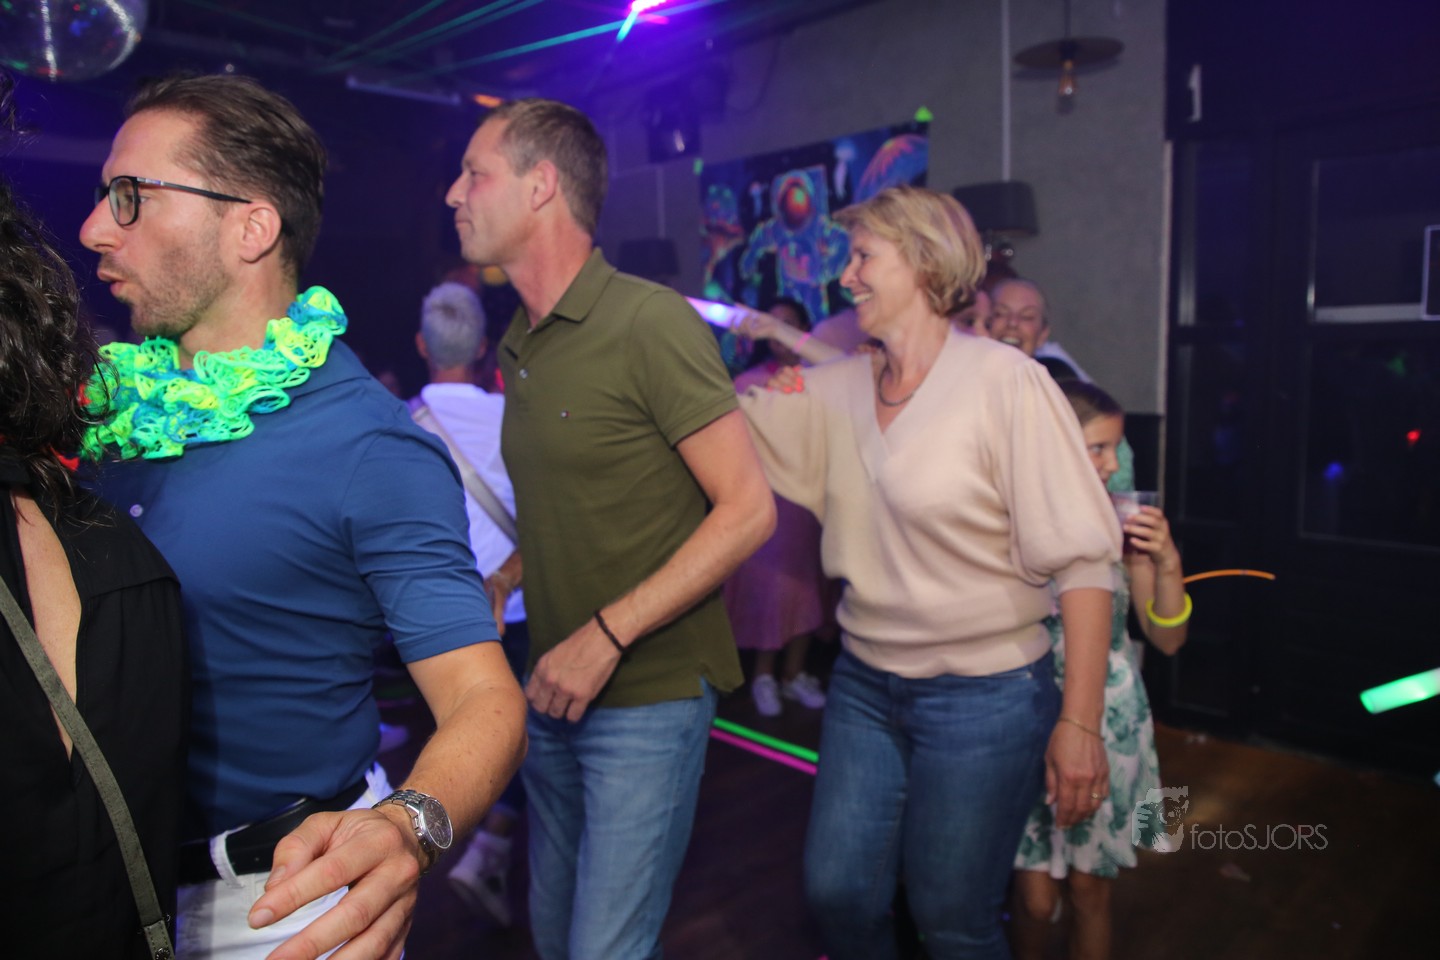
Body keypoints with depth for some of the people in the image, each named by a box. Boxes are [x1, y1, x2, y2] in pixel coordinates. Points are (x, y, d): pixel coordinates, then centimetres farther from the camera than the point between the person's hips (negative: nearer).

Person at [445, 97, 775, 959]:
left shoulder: (649, 323, -15)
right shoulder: (520, 346, 10)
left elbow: (748, 509, -19)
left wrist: (607, 635, -21)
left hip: (646, 696, -8)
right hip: (553, 691, 8)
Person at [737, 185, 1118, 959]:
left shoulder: (1004, 382, -14)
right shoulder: (836, 389, 3)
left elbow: (1082, 562, -16)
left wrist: (1080, 724, -16)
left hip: (983, 698, -5)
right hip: (864, 685, 5)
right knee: (837, 893, 12)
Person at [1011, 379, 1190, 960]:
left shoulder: (1123, 527, -6)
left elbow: (1168, 640, -2)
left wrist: (1167, 562, -16)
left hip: (1108, 726, 2)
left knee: (1090, 890, 15)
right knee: (1036, 897, 7)